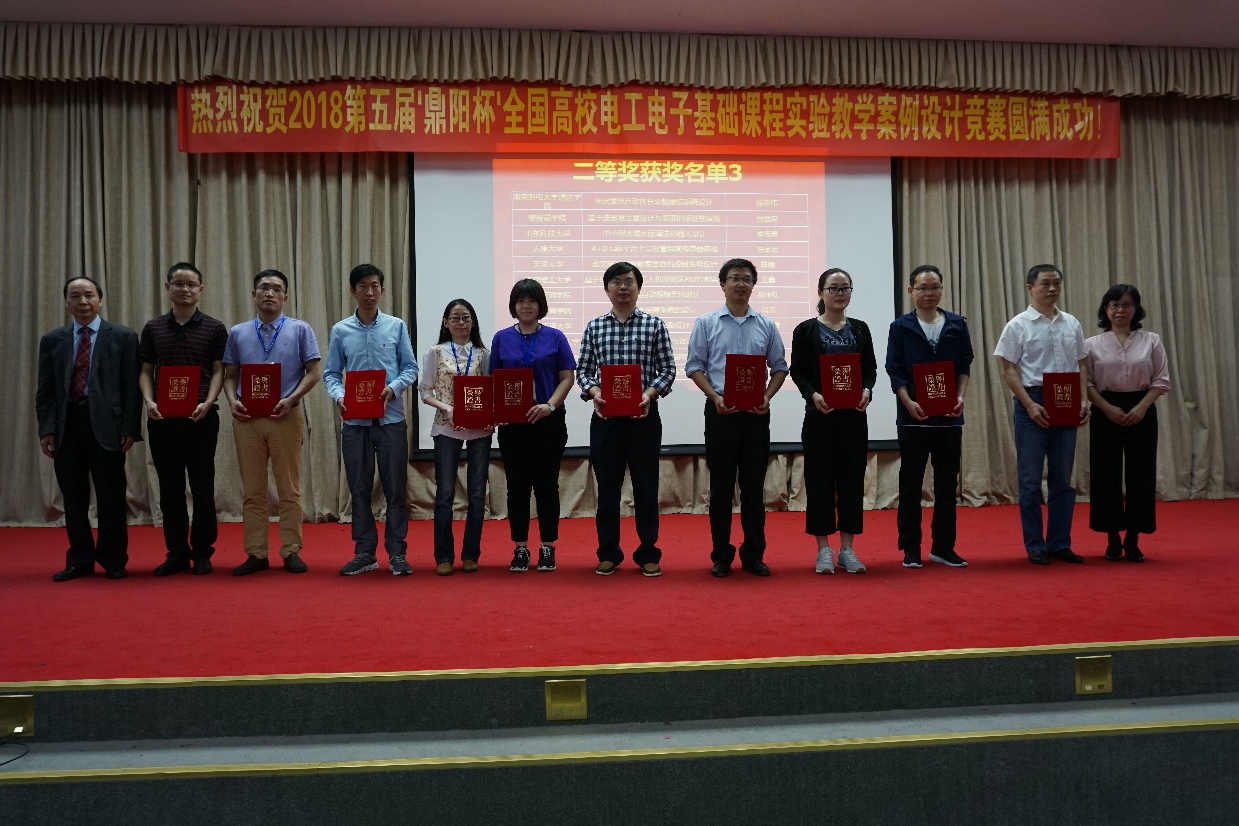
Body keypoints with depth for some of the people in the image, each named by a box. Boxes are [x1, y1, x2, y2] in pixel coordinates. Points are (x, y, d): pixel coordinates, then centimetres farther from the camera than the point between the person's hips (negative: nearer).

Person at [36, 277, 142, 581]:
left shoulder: (123, 337, 4)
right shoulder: (52, 340, 12)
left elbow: (131, 386, -1)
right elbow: (45, 390, 10)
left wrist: (130, 428, -8)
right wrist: (46, 429, 0)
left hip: (106, 424, -3)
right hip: (65, 424, 3)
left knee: (111, 497, 3)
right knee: (73, 497, 8)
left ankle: (114, 561, 14)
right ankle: (79, 561, 19)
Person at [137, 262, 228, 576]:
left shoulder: (214, 328, 3)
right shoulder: (153, 328, 10)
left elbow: (218, 371, 0)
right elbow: (146, 371, 10)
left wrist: (207, 403, -15)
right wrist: (149, 401, -7)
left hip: (200, 418, -2)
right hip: (161, 418, 3)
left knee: (202, 488, 3)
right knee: (169, 489, 8)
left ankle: (202, 553, 13)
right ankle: (176, 553, 17)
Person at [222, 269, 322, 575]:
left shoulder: (300, 330, 3)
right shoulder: (237, 333, 12)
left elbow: (314, 372, -1)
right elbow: (230, 375, 14)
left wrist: (290, 400, -13)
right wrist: (233, 401, -6)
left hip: (286, 417, -2)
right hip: (247, 418, 2)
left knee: (289, 489, 2)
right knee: (253, 490, 6)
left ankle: (291, 551, 10)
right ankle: (256, 553, 13)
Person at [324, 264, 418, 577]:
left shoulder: (396, 327, 4)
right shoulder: (340, 331, 6)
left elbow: (410, 368, 4)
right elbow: (331, 373, 6)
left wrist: (393, 388, -14)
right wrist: (338, 396, -13)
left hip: (391, 418, -1)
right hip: (355, 420, 1)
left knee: (395, 487, 1)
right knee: (359, 489, 7)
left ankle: (396, 552, 10)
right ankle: (364, 551, 17)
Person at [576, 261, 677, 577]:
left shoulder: (654, 325, 3)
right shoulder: (594, 327, 8)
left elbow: (667, 369, 0)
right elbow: (583, 370, 7)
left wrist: (650, 393, -16)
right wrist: (593, 392, -13)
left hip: (644, 416, -1)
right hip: (605, 416, 1)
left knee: (646, 486, 5)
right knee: (607, 486, 7)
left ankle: (648, 553, 16)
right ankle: (608, 553, 19)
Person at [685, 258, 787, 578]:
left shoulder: (766, 325, 9)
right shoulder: (706, 323, 3)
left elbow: (779, 367, 12)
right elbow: (694, 367, 1)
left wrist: (767, 397, -5)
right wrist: (715, 397, -12)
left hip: (756, 413, 2)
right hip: (720, 411, -2)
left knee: (753, 485, 6)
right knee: (721, 485, 3)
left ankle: (754, 554, 15)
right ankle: (721, 555, 12)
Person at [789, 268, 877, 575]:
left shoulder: (860, 329, 10)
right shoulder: (806, 330, 1)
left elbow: (870, 368, 8)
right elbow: (797, 371, -3)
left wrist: (867, 390, -12)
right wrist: (813, 394, -20)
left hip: (854, 413, 3)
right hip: (820, 413, -3)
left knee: (852, 477, 5)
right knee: (820, 477, 1)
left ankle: (847, 548, 14)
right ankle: (823, 549, 10)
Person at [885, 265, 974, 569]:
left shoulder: (957, 325, 8)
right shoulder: (901, 327, 1)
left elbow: (965, 365, 8)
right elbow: (894, 370, -2)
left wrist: (961, 396, -8)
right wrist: (909, 402, -16)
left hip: (949, 416, 2)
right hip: (913, 416, -2)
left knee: (947, 484, 8)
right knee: (910, 485, 4)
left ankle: (943, 547, 18)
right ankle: (911, 549, 12)